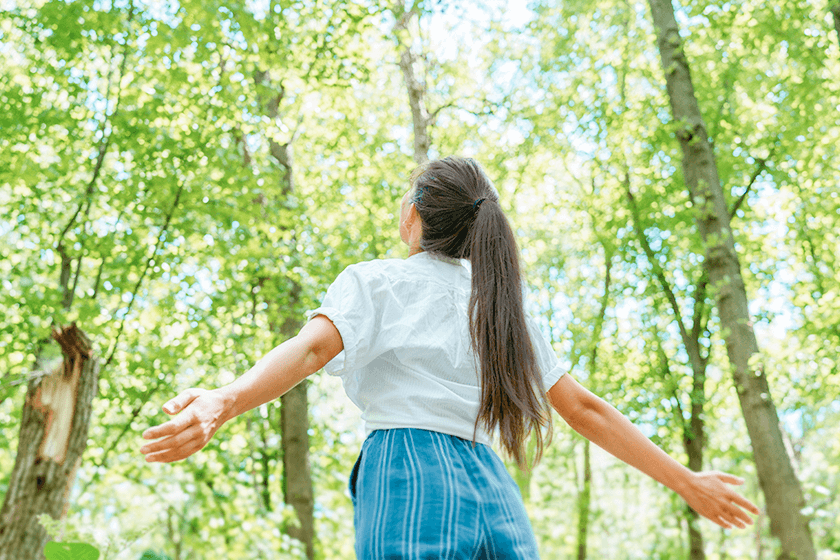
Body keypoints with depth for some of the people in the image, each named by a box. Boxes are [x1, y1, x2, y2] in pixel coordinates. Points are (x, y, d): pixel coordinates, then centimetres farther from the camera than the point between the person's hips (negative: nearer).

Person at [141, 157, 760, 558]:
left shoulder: (377, 281, 7)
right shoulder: (503, 304, 21)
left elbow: (313, 346, -14)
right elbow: (584, 408, 19)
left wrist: (223, 402, -30)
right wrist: (686, 481, 26)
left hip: (410, 482, -5)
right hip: (494, 491, 5)